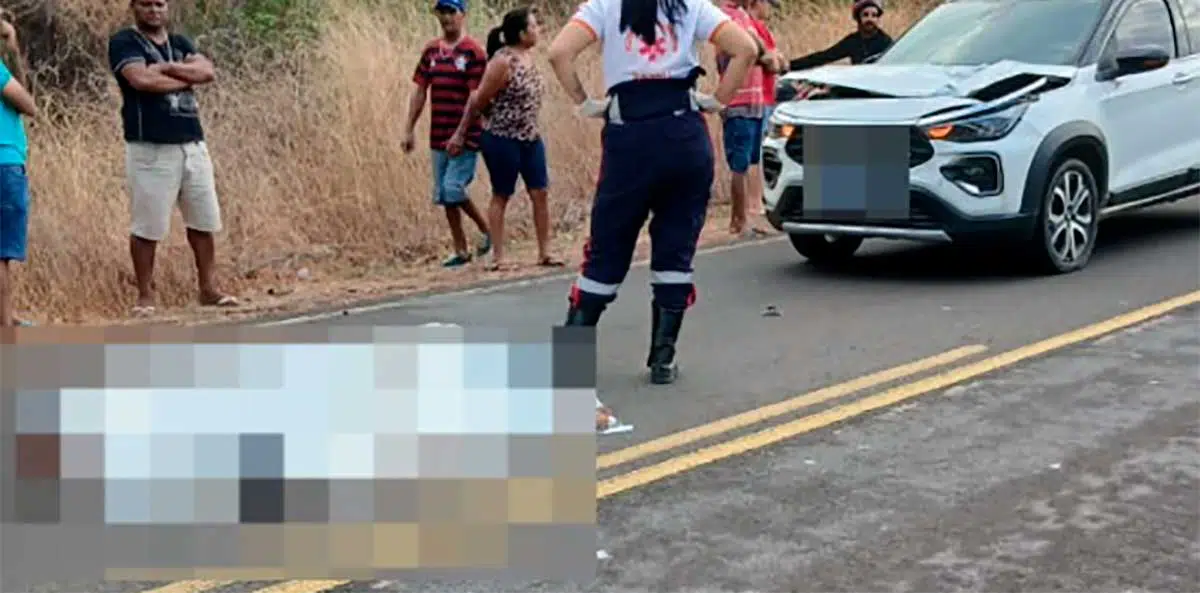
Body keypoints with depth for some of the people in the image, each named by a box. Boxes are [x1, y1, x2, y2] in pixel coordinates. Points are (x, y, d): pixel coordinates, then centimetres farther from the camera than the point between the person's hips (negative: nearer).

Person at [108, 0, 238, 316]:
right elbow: (141, 80, -18)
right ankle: (145, 295, 6)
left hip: (193, 146, 6)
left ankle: (208, 288, 18)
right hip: (150, 150, -6)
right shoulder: (123, 42, -1)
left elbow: (207, 71, 0)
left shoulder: (180, 42, 17)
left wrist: (165, 68, -12)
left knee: (204, 221, 8)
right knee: (147, 228, -2)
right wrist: (185, 78, -5)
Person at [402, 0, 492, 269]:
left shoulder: (473, 51, -9)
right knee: (443, 195, 8)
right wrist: (409, 131, 8)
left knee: (453, 188, -15)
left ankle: (487, 230, 7)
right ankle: (461, 251, 17)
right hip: (439, 136, 7)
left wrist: (461, 134, -20)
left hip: (465, 136, -7)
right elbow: (419, 90, 13)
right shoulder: (431, 50, 10)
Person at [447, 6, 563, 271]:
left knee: (539, 193, 4)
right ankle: (498, 256, 10)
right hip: (502, 139, -7)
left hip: (531, 138, 7)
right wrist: (460, 134, -6)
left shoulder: (529, 57, 5)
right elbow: (478, 101, -12)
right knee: (501, 196, 2)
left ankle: (544, 252, 10)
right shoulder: (502, 62, -18)